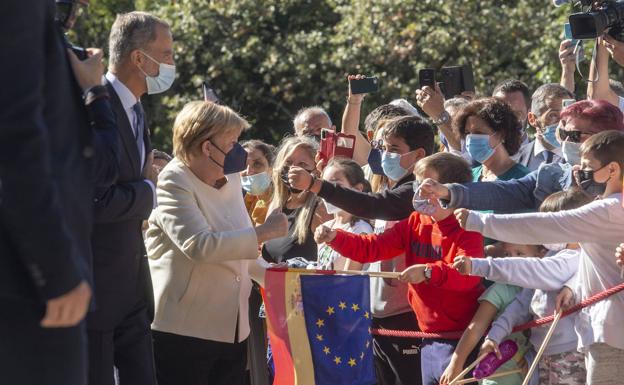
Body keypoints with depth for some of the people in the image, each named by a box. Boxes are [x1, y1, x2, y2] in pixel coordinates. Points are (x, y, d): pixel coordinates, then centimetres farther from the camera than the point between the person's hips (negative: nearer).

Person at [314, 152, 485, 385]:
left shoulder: (467, 231, -12)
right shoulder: (415, 223, 9)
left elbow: (468, 275, -29)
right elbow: (371, 247, 7)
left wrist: (429, 272, -43)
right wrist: (334, 238, -7)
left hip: (460, 337, -7)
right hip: (429, 335, 7)